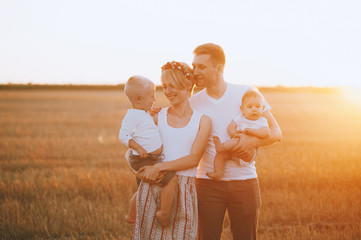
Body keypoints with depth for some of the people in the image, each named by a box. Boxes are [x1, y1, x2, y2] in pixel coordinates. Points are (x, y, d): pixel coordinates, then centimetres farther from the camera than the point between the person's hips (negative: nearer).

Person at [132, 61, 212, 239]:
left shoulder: (202, 120, 4)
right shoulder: (158, 117, 9)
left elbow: (194, 158, -6)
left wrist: (159, 167, -14)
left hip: (184, 189, -1)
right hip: (152, 188, 1)